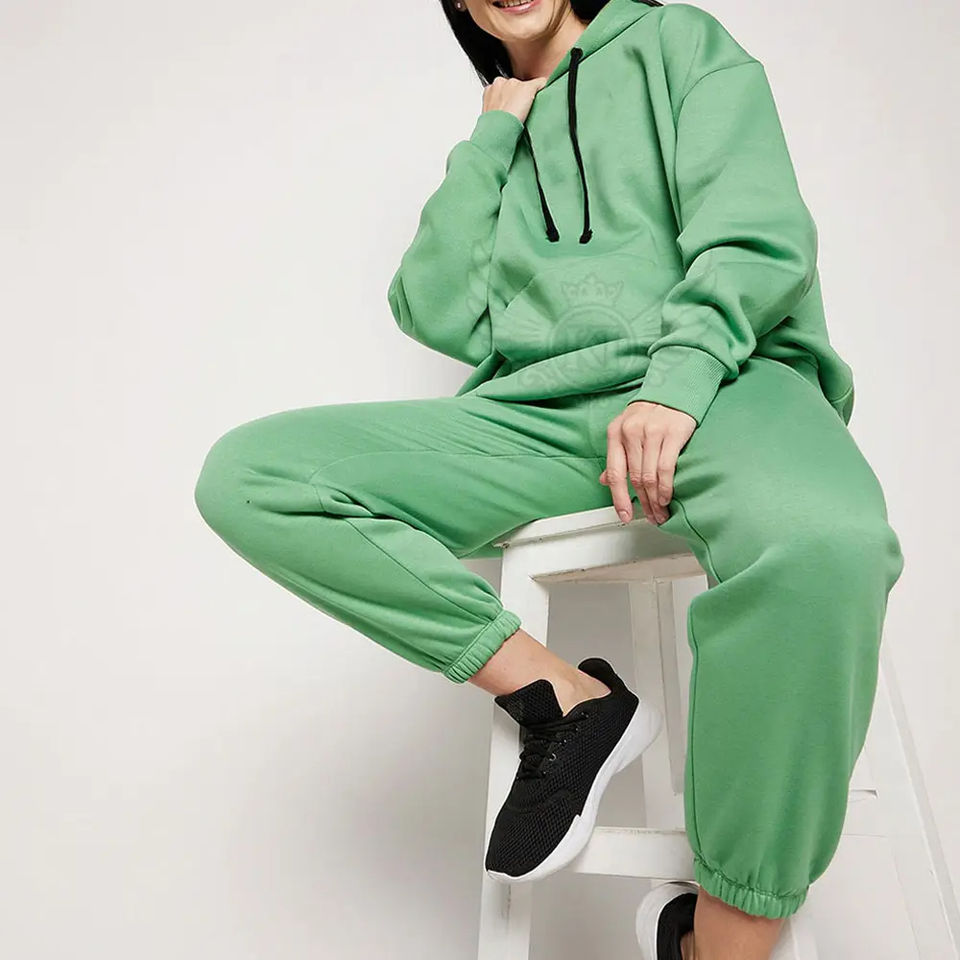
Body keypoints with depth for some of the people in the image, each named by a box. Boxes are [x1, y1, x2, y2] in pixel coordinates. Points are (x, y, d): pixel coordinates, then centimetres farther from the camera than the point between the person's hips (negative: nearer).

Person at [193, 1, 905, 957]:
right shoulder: (494, 145, 29)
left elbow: (756, 232, 2)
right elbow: (442, 319, 10)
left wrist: (678, 376, -17)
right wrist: (491, 140, 15)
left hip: (715, 378, -2)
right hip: (538, 413, 4)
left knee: (823, 540, -39)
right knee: (243, 476, -13)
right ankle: (565, 696, -13)